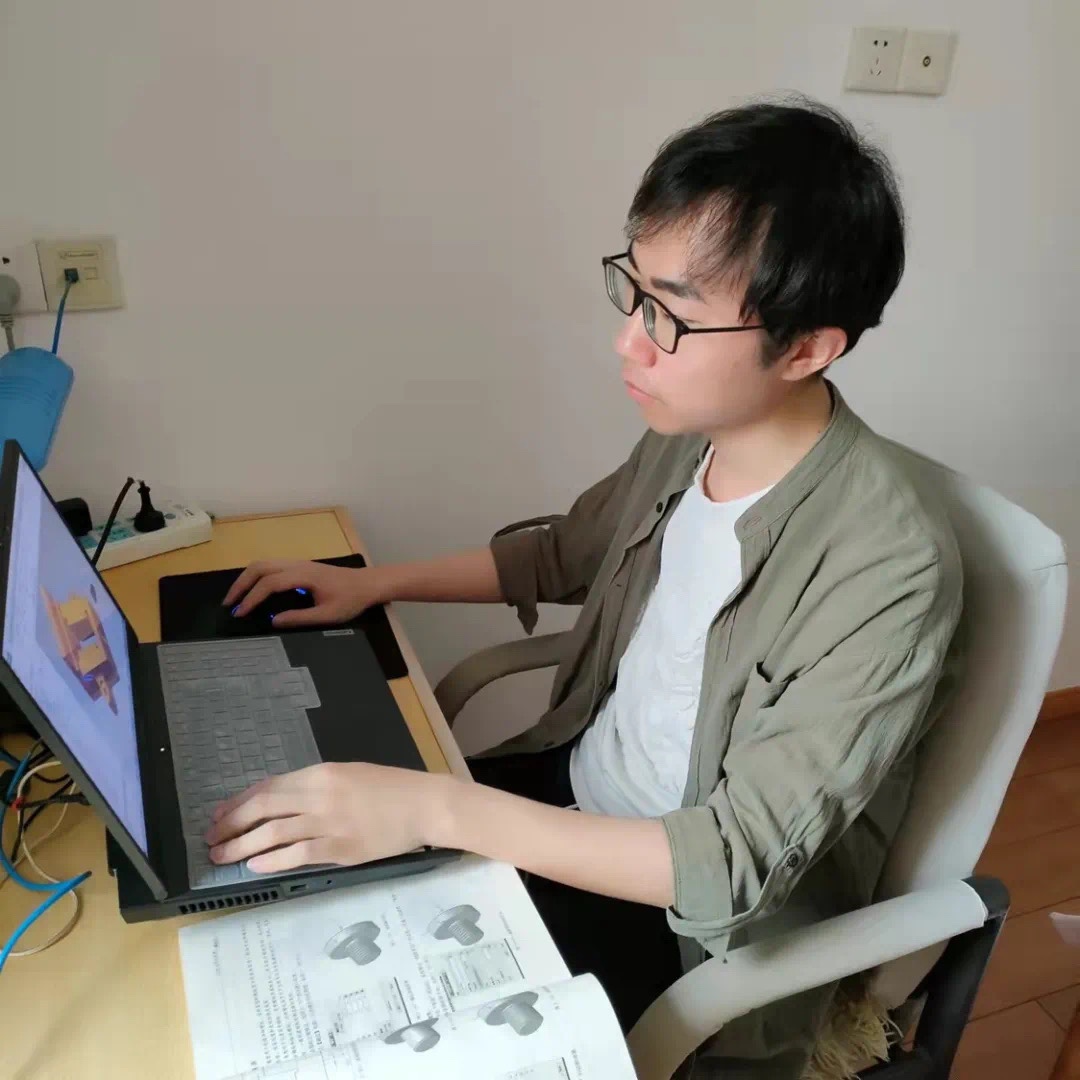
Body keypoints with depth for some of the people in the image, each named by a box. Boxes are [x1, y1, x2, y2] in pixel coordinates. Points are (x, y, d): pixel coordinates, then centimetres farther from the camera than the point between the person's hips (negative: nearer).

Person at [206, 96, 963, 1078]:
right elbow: (563, 554, 9)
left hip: (700, 926, -5)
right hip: (574, 787, 6)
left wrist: (435, 808, -35)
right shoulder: (688, 435, -10)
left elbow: (738, 863, -29)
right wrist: (376, 584, 3)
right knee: (315, 871, 4)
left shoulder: (887, 571, -31)